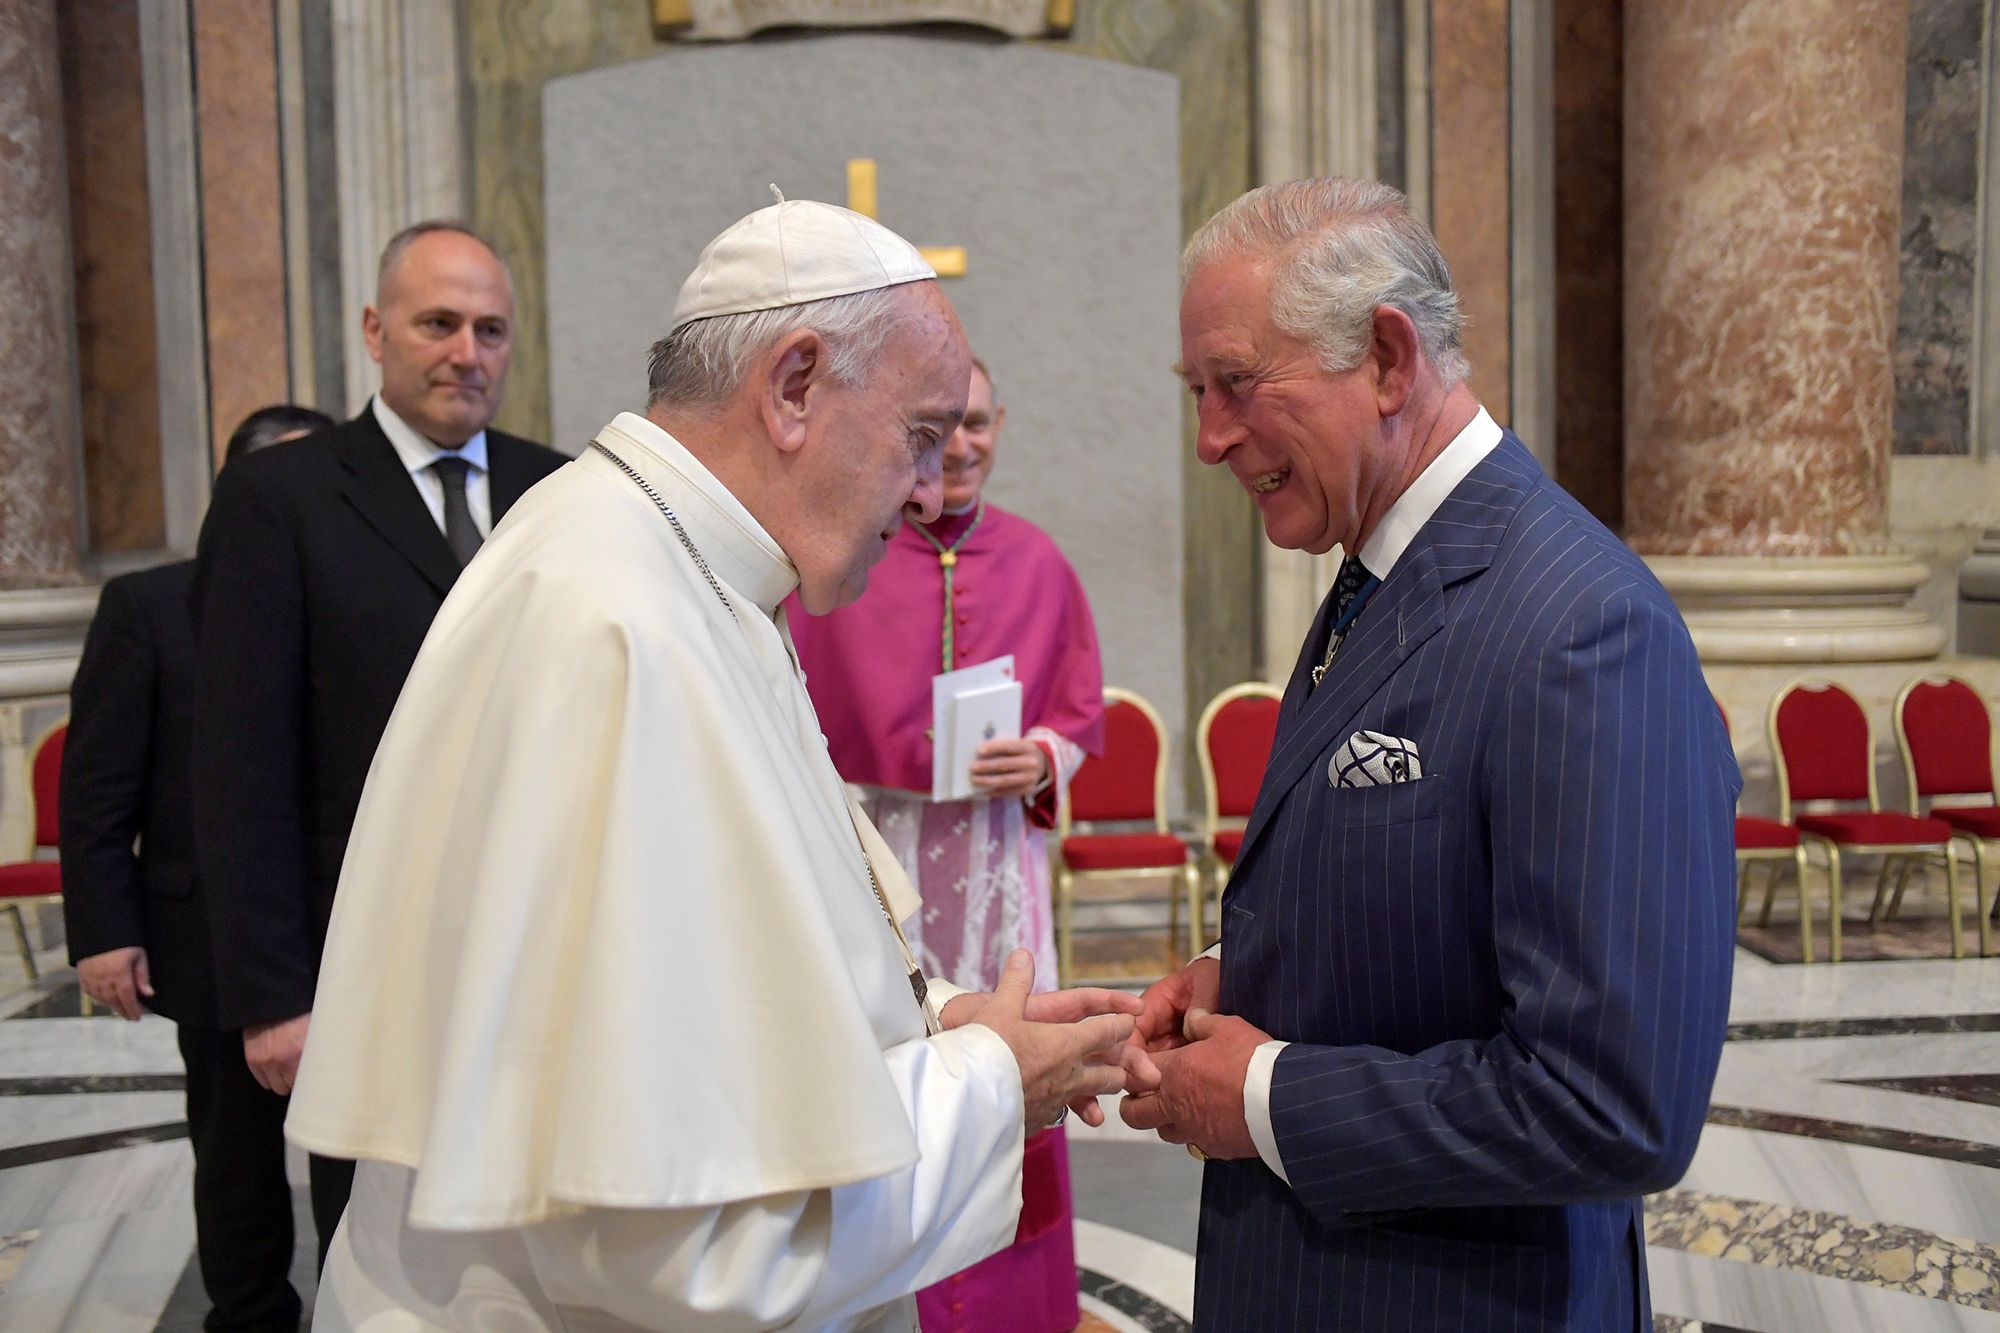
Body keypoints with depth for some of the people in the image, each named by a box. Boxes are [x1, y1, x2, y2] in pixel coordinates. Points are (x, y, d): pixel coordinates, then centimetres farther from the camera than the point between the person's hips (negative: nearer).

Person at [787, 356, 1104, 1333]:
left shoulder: (1036, 562, 4)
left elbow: (1081, 711, 9)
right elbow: (802, 725, -1)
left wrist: (1042, 759, -11)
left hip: (999, 854, 3)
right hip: (877, 849, -2)